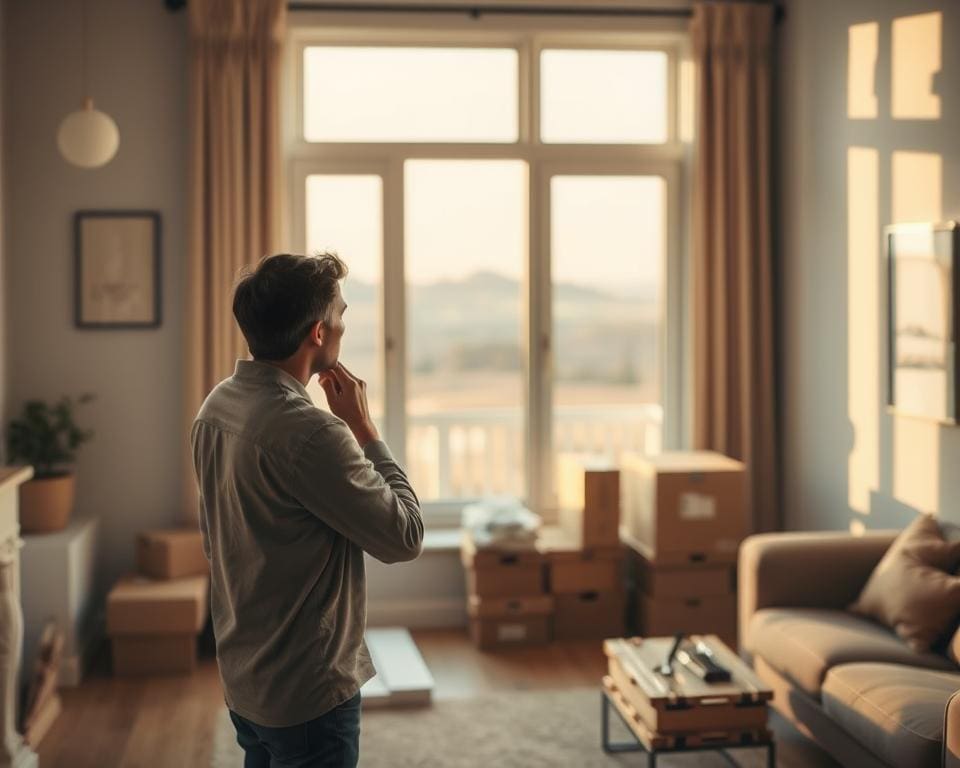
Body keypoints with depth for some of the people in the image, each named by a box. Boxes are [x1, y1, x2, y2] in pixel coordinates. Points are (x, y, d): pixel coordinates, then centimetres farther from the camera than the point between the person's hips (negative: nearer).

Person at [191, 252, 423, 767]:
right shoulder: (308, 431, -27)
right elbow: (405, 537, -18)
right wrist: (363, 425, -12)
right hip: (308, 691, -9)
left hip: (243, 682, 9)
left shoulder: (215, 407, 2)